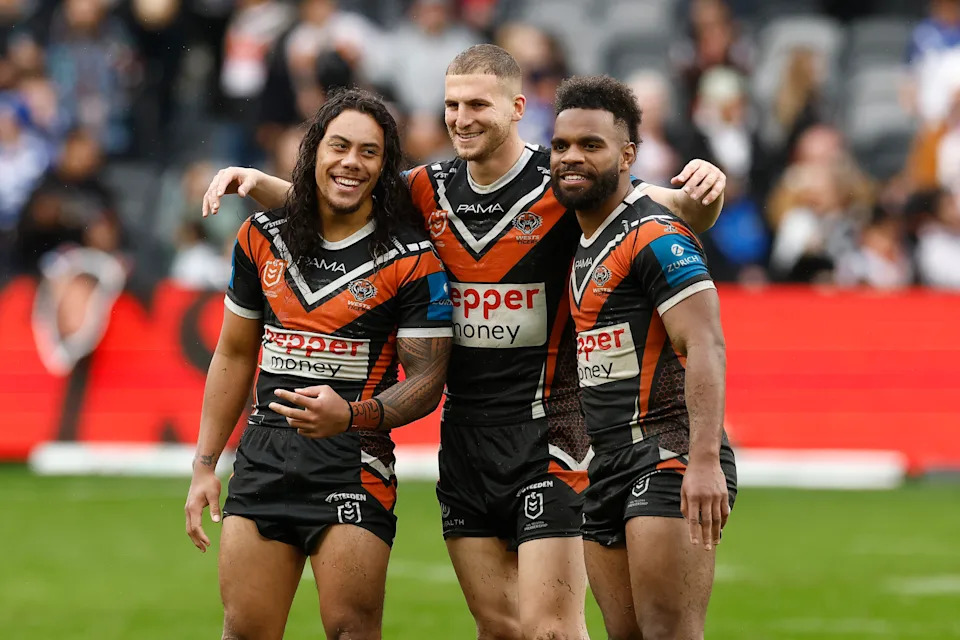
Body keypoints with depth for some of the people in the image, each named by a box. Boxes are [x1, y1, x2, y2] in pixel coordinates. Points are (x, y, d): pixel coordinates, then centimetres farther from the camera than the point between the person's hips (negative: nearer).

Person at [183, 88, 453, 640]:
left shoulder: (413, 259, -5)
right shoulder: (263, 237, 9)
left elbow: (427, 380, -5)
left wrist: (351, 416, -24)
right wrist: (205, 466, 15)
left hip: (353, 464, -4)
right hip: (263, 456, 4)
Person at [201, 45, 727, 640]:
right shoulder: (432, 190, 8)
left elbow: (687, 215, -10)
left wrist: (702, 192, -33)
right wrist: (254, 182, 2)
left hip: (546, 430, -5)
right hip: (465, 431, 5)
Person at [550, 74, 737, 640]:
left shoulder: (655, 236, -11)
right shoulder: (583, 243, 16)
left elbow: (705, 346, -21)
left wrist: (705, 460, -31)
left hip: (669, 461, -9)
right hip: (607, 467, 9)